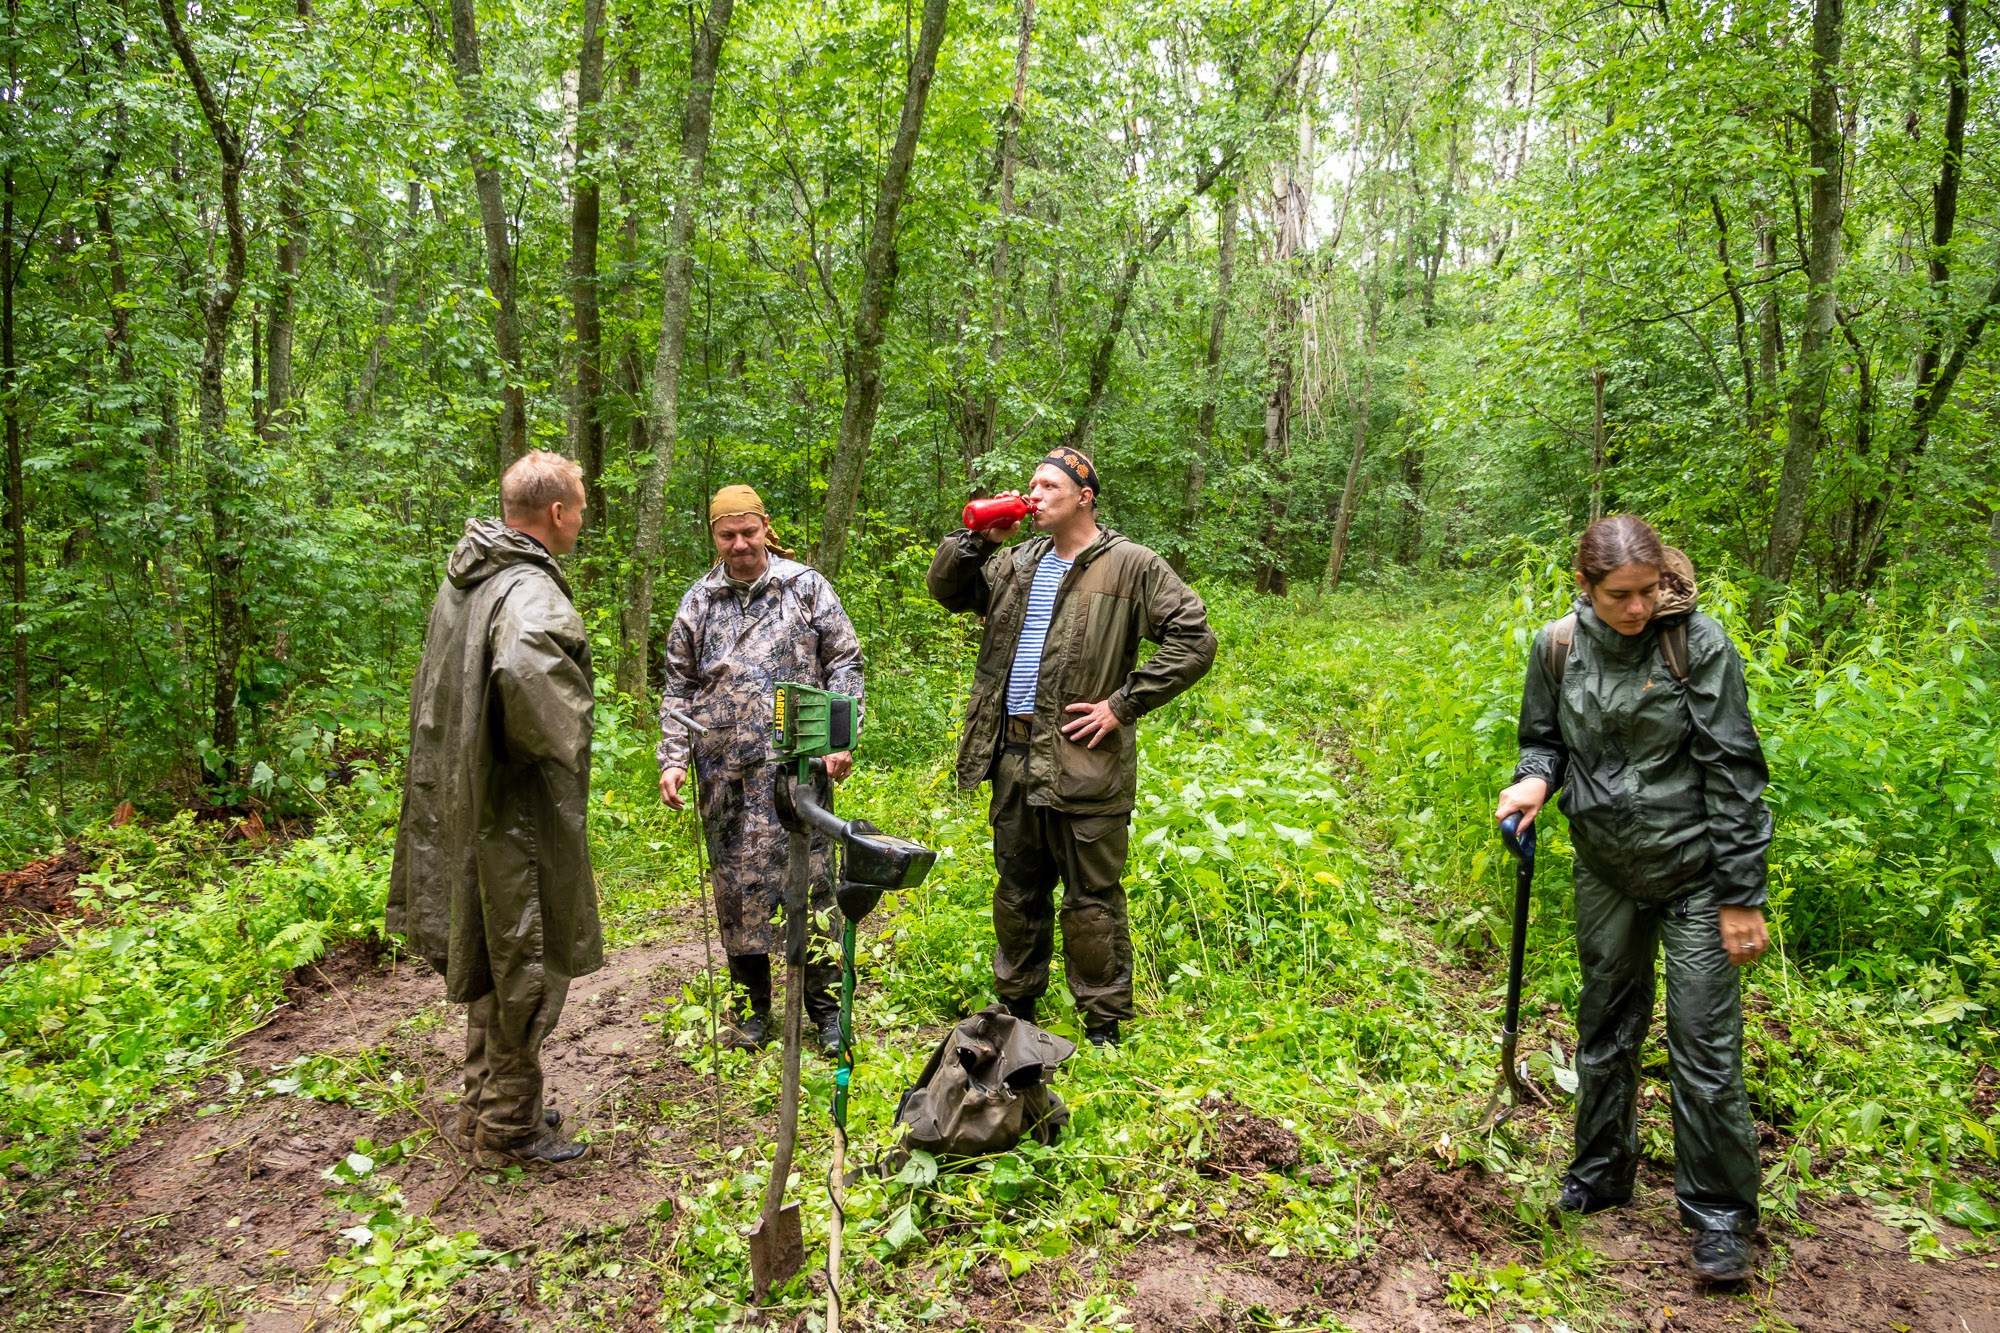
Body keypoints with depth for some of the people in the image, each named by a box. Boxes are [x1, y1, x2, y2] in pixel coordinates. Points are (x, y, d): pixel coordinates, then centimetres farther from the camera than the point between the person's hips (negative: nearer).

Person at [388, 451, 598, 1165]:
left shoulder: (463, 579, 9)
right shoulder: (531, 592, -22)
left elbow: (436, 681, 19)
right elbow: (522, 671, -43)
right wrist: (559, 745, -25)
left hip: (465, 803, 10)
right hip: (522, 811, -9)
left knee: (491, 956, 21)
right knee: (529, 964, 5)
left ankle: (484, 1105, 35)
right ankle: (510, 1124, 18)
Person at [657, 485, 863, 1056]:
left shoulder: (806, 586, 4)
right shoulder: (699, 601, 11)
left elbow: (844, 663, 4)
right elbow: (678, 687, 14)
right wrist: (673, 758, 3)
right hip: (725, 772, 3)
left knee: (810, 877, -3)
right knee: (737, 883, 7)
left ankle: (824, 1003, 12)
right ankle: (752, 1004, 22)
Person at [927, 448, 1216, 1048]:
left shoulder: (1130, 566, -5)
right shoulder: (1015, 562, 14)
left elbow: (1195, 640, -9)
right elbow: (947, 591, 19)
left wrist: (1125, 703, -12)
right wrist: (978, 539, 1)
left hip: (1085, 764, -6)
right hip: (1014, 756, 6)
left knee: (1092, 901, 4)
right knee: (1017, 892, 19)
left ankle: (1103, 1025, 19)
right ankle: (1016, 1004, 36)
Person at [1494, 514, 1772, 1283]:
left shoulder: (1697, 644, -15)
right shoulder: (1559, 648, -5)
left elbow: (1733, 772, -12)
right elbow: (1545, 739, 11)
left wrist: (1741, 896, -12)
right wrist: (1535, 779, -14)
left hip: (1693, 872, -3)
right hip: (1605, 872, 4)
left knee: (1704, 1044, 0)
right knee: (1604, 1030, 16)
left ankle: (1719, 1217, 19)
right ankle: (1600, 1178, 36)